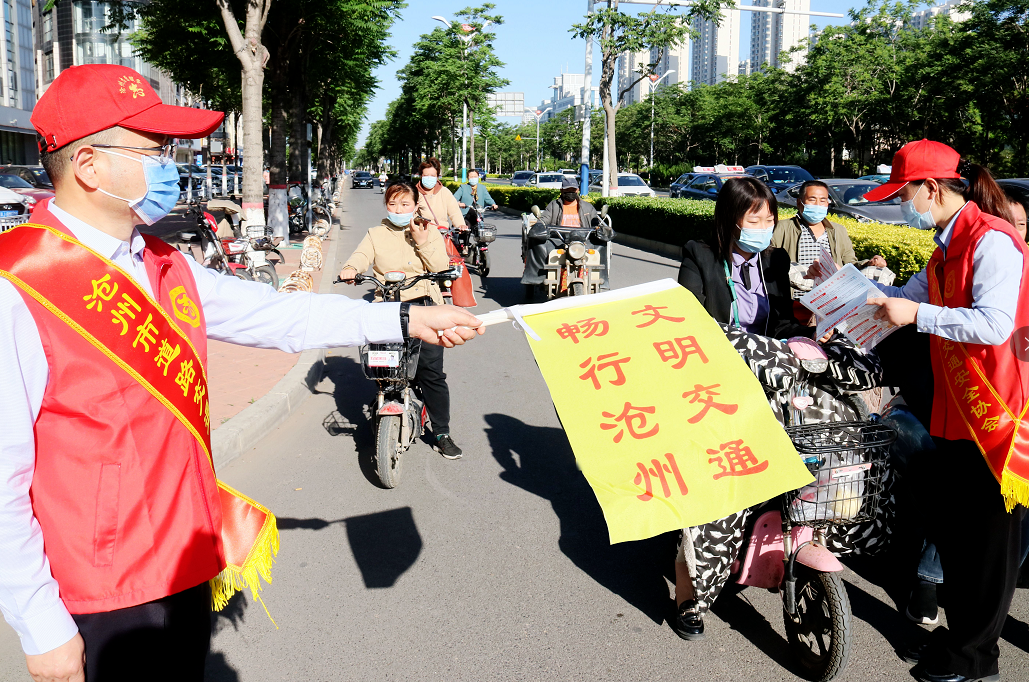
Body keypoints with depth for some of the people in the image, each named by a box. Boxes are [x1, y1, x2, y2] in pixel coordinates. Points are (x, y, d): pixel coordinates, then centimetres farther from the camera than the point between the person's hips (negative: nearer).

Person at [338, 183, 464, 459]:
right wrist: (350, 268, -24)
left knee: (431, 371, -9)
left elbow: (441, 268, 1)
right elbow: (361, 254, -3)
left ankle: (442, 432, 1)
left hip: (423, 304, -1)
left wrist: (423, 243, -10)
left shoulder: (429, 232, 13)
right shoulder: (376, 234, 16)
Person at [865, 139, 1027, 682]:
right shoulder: (949, 245, 15)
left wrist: (917, 314, -24)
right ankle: (960, 631, 35)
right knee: (945, 521, 18)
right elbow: (907, 298, 21)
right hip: (958, 412, 10)